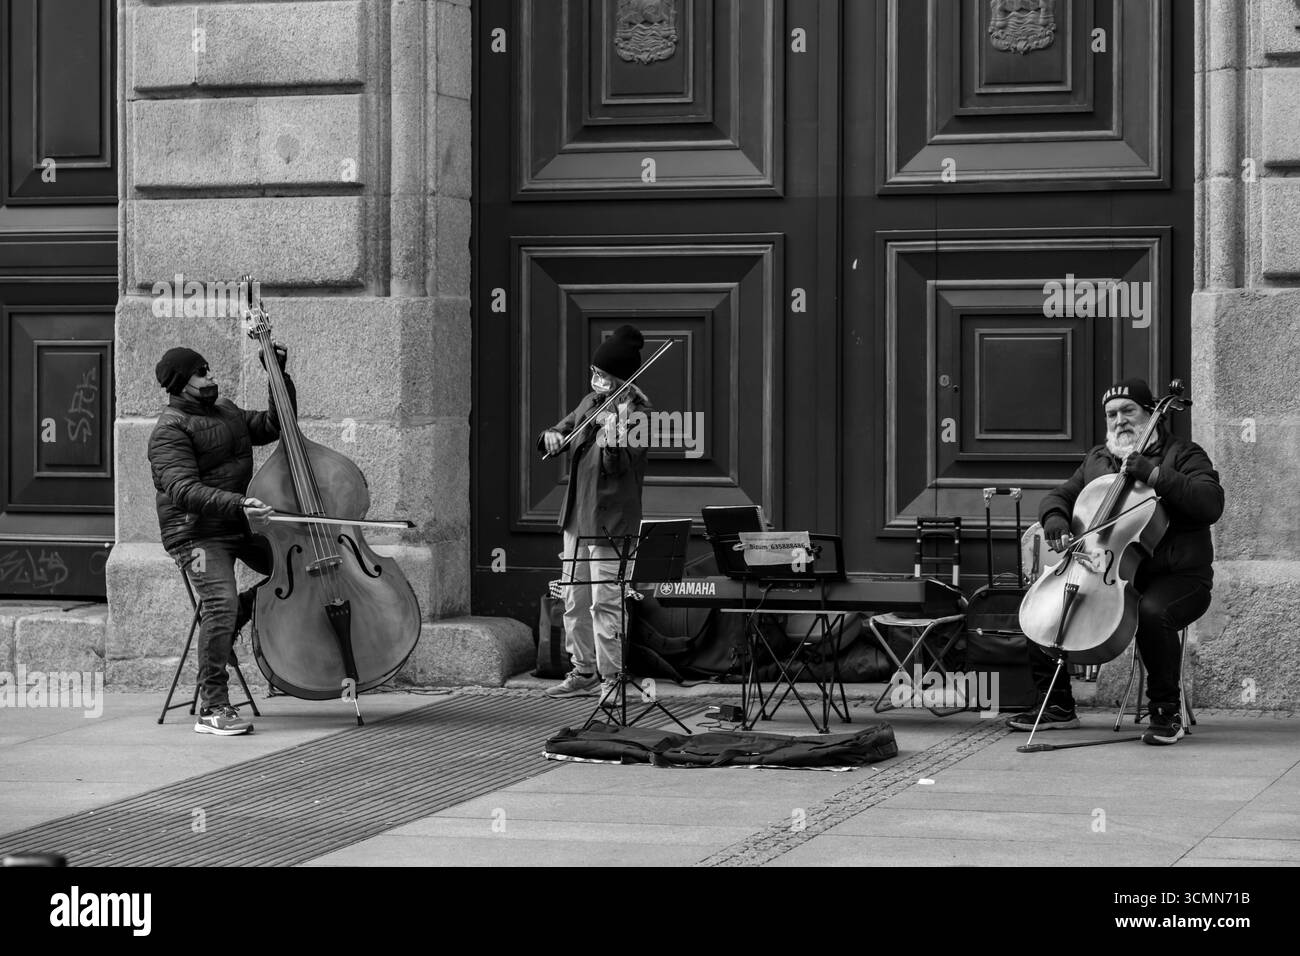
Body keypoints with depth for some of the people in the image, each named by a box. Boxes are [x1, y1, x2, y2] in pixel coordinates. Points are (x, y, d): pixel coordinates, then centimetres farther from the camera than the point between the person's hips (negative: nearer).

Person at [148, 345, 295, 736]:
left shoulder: (227, 411, 16)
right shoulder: (170, 431, -12)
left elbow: (275, 425, 21)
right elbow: (184, 490, -24)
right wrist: (237, 505, -37)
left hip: (241, 527, 8)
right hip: (197, 534, -8)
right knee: (221, 603, -25)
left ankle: (238, 616, 12)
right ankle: (212, 709, -21)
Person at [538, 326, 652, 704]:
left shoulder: (636, 414, -11)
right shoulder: (591, 403, 11)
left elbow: (619, 464, -22)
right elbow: (566, 427, 22)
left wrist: (612, 435, -42)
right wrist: (552, 435, -2)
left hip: (609, 521, -8)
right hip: (576, 517, 8)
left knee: (605, 600, -8)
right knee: (574, 599, 13)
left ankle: (612, 678, -2)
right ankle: (584, 673, 23)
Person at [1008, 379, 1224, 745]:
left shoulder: (1182, 455, -1)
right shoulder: (1097, 461, 18)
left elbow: (1211, 504, -16)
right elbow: (1059, 496, 19)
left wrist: (1153, 474, -23)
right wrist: (1055, 519, -6)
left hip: (1177, 576, -6)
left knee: (1152, 612, -38)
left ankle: (1167, 713, -21)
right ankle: (1057, 705, 4)